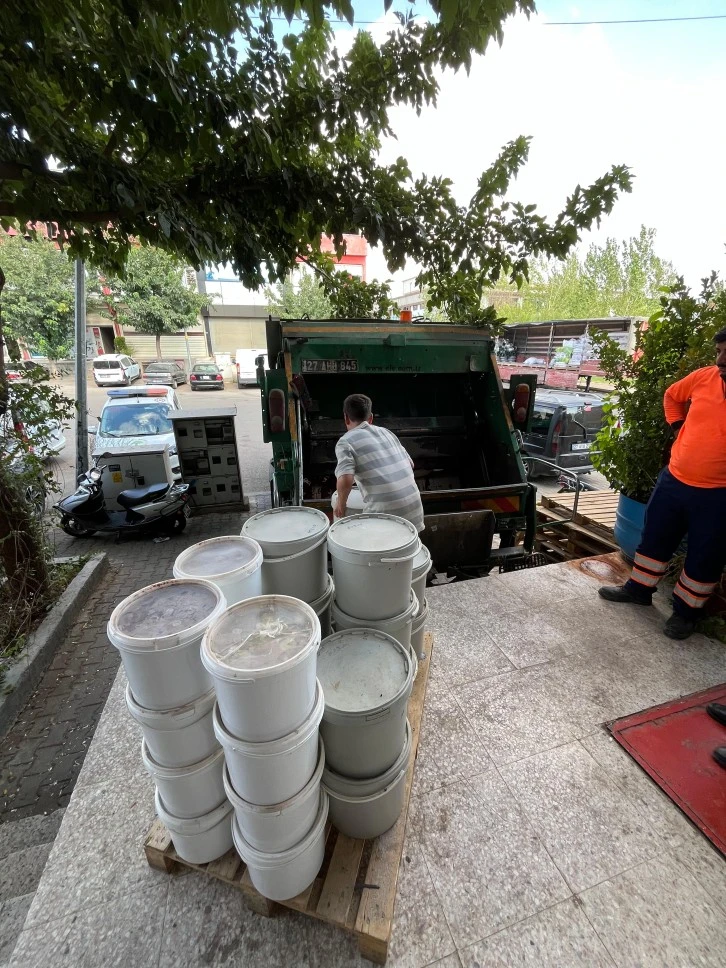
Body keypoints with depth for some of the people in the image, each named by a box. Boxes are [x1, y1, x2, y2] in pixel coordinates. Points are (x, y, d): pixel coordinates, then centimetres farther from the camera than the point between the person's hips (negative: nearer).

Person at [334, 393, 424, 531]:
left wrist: (341, 502, 0)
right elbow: (410, 464, 20)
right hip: (413, 503, 6)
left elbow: (346, 479, -18)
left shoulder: (345, 442, -3)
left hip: (385, 510, -6)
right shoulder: (385, 432, 15)